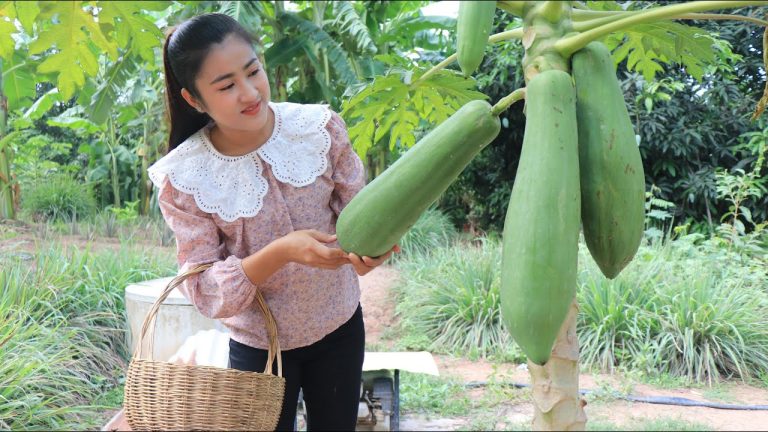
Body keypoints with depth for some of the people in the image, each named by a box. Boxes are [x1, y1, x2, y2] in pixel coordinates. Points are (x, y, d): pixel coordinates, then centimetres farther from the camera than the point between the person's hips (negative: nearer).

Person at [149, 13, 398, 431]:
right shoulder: (184, 178, -20)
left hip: (340, 326, 2)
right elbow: (204, 289, -19)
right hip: (259, 345, -2)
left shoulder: (320, 127, -16)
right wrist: (281, 252, -35)